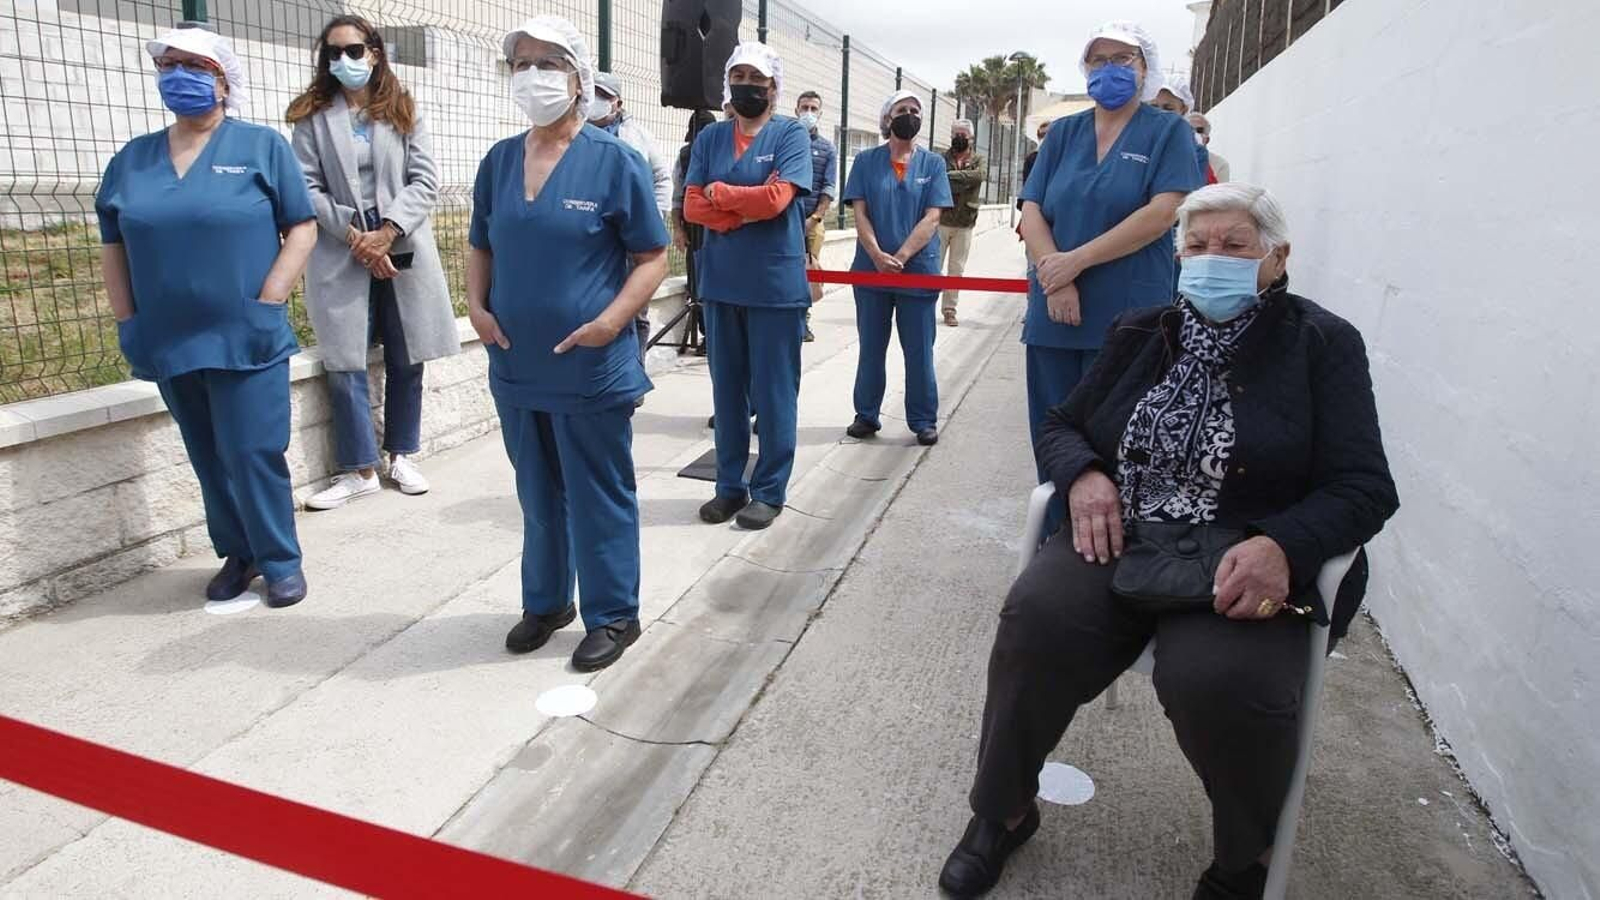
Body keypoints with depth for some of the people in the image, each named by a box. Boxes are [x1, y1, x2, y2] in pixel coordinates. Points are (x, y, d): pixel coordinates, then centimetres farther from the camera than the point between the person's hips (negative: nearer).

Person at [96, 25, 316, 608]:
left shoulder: (262, 146, -1)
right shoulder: (130, 160, 10)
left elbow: (302, 228, -4)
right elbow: (112, 245, 15)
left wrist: (267, 305, -11)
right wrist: (127, 321, 6)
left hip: (246, 339, -4)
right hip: (169, 342, 5)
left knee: (253, 455, -3)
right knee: (209, 460, 12)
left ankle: (281, 560, 11)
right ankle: (238, 554, 26)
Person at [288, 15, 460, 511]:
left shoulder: (404, 111, 8)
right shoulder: (313, 117, 6)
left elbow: (425, 180, -1)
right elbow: (308, 188, -1)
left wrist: (386, 233, -12)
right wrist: (354, 236, -13)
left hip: (403, 249, 1)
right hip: (341, 256, -1)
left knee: (406, 361, 7)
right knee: (345, 367, -2)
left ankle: (402, 455, 22)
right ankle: (359, 470, 8)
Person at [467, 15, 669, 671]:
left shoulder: (614, 161, -7)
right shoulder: (498, 161, 8)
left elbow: (652, 258, -6)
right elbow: (480, 247, 17)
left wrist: (610, 322, -18)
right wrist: (476, 307, 0)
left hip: (591, 368, -5)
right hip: (516, 366, 5)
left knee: (599, 495, 6)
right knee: (538, 492, 18)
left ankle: (613, 616, 23)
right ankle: (544, 602, 36)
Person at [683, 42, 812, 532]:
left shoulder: (791, 134, -1)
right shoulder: (709, 138, 10)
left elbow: (776, 199, -15)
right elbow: (692, 206, 0)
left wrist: (718, 192, -3)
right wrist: (748, 208, -13)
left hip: (776, 284, -4)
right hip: (721, 283, 4)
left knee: (773, 393, 2)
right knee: (727, 390, 10)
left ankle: (769, 490, 13)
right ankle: (730, 485, 22)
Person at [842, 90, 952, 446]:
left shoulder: (933, 163, 4)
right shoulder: (866, 161, 5)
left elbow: (932, 218, -4)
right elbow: (860, 213, -1)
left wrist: (900, 257, -15)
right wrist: (878, 256, -16)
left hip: (918, 270, -1)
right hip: (871, 269, 1)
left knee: (919, 350, 4)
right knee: (871, 347, 9)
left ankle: (923, 420, 15)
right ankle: (867, 416, 20)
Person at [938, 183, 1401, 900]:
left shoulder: (1323, 345, 4)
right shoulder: (1141, 333, 15)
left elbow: (1364, 488, -3)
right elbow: (1060, 425, 17)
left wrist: (1282, 547, -24)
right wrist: (1084, 474, -8)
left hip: (1252, 566, -2)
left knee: (1220, 678, -33)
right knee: (1038, 618, -28)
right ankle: (1003, 812, -2)